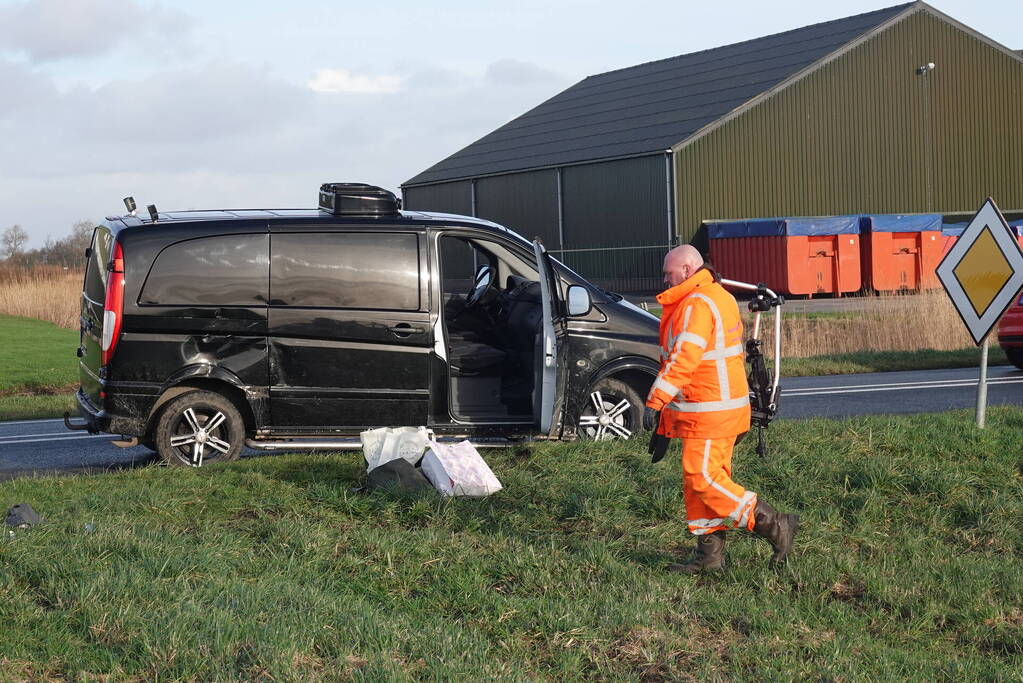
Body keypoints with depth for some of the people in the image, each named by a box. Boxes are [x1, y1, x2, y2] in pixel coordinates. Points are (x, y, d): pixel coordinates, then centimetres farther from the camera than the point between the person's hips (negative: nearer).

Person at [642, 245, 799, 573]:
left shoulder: (697, 305, -16)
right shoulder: (719, 297, 18)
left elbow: (682, 359, -25)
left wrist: (655, 401, -27)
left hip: (709, 410, -11)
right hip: (724, 405, 11)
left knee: (702, 478, -10)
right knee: (702, 478, 11)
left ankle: (774, 525, -6)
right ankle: (710, 553, 14)